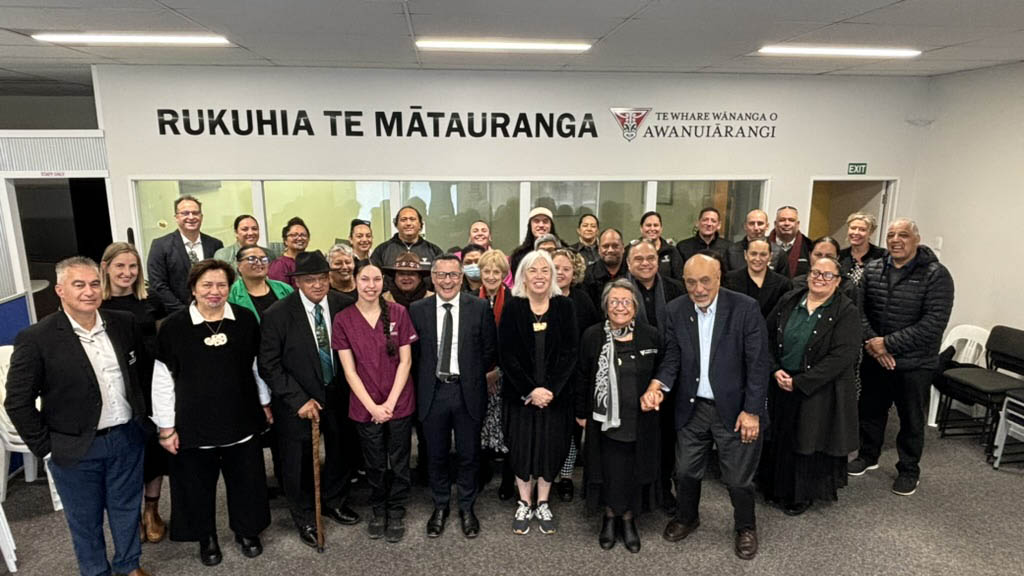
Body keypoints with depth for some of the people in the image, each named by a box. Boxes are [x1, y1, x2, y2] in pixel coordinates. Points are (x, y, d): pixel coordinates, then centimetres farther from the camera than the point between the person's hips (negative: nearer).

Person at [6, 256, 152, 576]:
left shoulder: (123, 323, -4)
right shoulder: (35, 339, -16)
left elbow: (142, 367, 11)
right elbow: (18, 402, -10)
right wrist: (45, 446, -8)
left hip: (127, 438, 3)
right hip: (77, 450, -3)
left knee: (127, 508, 21)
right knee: (85, 520, 17)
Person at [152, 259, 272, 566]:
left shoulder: (246, 320, -4)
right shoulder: (174, 326, -9)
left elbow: (257, 365, 7)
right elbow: (163, 380, -5)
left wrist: (265, 402, 12)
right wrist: (166, 426, -4)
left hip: (241, 417, 2)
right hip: (194, 422, -1)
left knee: (245, 479, 14)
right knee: (198, 483, 14)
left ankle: (247, 531, 38)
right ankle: (206, 538, 38)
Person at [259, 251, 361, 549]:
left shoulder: (345, 305, -9)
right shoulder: (277, 315, -17)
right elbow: (269, 366, -14)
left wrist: (352, 389, -3)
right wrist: (299, 401, -18)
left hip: (338, 394, 3)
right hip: (298, 400, -3)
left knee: (342, 450, 18)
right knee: (298, 461, 12)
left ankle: (335, 502, 46)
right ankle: (304, 517, 38)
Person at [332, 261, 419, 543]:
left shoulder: (398, 312, -7)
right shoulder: (343, 319, -6)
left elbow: (405, 361, -5)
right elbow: (349, 369, -6)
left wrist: (390, 402, -11)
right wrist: (373, 406, -11)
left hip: (399, 403, 0)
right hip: (365, 406, 0)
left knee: (399, 463, 12)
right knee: (374, 465, 16)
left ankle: (396, 512, 34)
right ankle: (378, 510, 39)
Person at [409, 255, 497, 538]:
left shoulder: (480, 308, -4)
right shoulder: (418, 310, 0)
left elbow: (490, 351, 1)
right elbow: (413, 351, 7)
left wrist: (471, 376, 1)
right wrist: (427, 376, 1)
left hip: (467, 392, -1)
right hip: (432, 392, 1)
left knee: (468, 454, 11)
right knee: (436, 455, 14)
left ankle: (466, 508, 31)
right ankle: (440, 507, 34)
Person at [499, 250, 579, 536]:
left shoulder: (564, 306, -2)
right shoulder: (513, 307, -4)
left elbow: (570, 352, -5)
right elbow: (506, 355, -7)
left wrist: (550, 389, -14)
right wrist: (530, 390, -13)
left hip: (556, 393, 1)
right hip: (520, 393, 0)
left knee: (551, 446, 7)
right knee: (521, 446, 6)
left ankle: (543, 504, 27)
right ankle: (524, 504, 26)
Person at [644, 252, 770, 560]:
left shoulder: (746, 308, -14)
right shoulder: (676, 310, -4)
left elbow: (758, 363, -12)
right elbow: (672, 356, -1)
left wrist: (752, 411, -14)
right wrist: (657, 385, -20)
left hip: (734, 409, -3)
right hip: (691, 408, 3)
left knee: (738, 478, 10)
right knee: (686, 471, 17)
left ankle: (745, 527, 39)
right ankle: (686, 517, 45)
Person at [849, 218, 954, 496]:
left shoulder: (936, 275, -13)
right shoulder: (872, 269, 1)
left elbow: (934, 324, -20)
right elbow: (859, 308, -2)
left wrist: (888, 343, -21)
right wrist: (872, 341, -16)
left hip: (914, 364, -4)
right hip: (874, 359, 4)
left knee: (912, 420, 11)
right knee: (870, 410, 19)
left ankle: (909, 470, 31)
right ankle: (867, 456, 39)